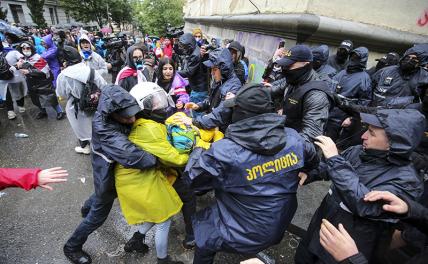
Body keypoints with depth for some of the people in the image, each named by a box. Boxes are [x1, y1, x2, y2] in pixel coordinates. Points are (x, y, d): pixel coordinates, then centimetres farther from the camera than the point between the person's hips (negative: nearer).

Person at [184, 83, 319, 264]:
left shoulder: (224, 151, -31)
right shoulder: (293, 138, -14)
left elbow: (192, 178, -15)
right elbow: (313, 161, 7)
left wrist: (198, 149, 2)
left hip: (243, 236, -5)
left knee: (201, 221, 21)